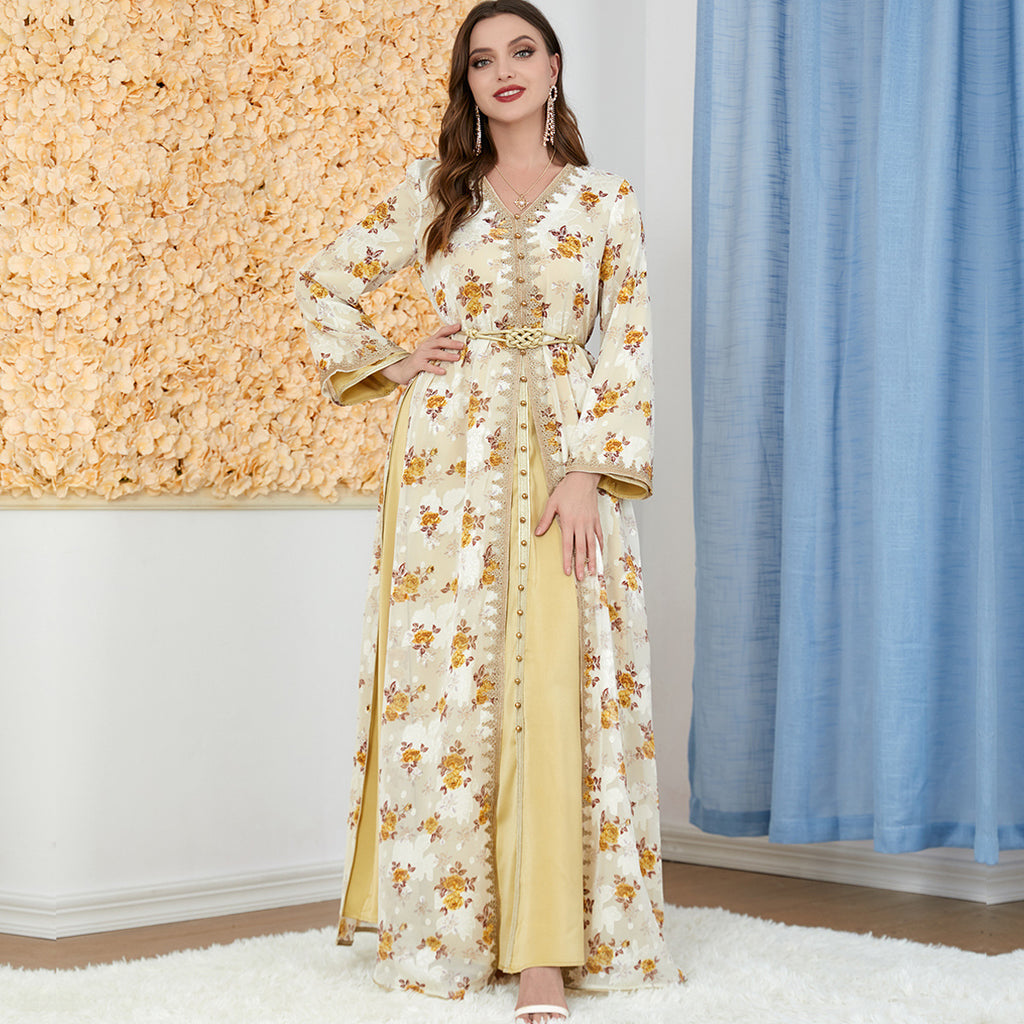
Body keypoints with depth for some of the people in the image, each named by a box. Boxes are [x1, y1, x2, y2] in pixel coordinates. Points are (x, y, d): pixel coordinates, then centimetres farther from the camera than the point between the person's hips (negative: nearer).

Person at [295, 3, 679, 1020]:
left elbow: (625, 353, 1)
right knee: (445, 686, 0)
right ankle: (450, 925, 9)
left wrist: (588, 475, -10)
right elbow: (323, 280, 19)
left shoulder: (606, 202, 8)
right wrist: (391, 365, 6)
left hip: (563, 450, -1)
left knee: (551, 689, -10)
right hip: (447, 455, 1)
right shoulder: (432, 191, 11)